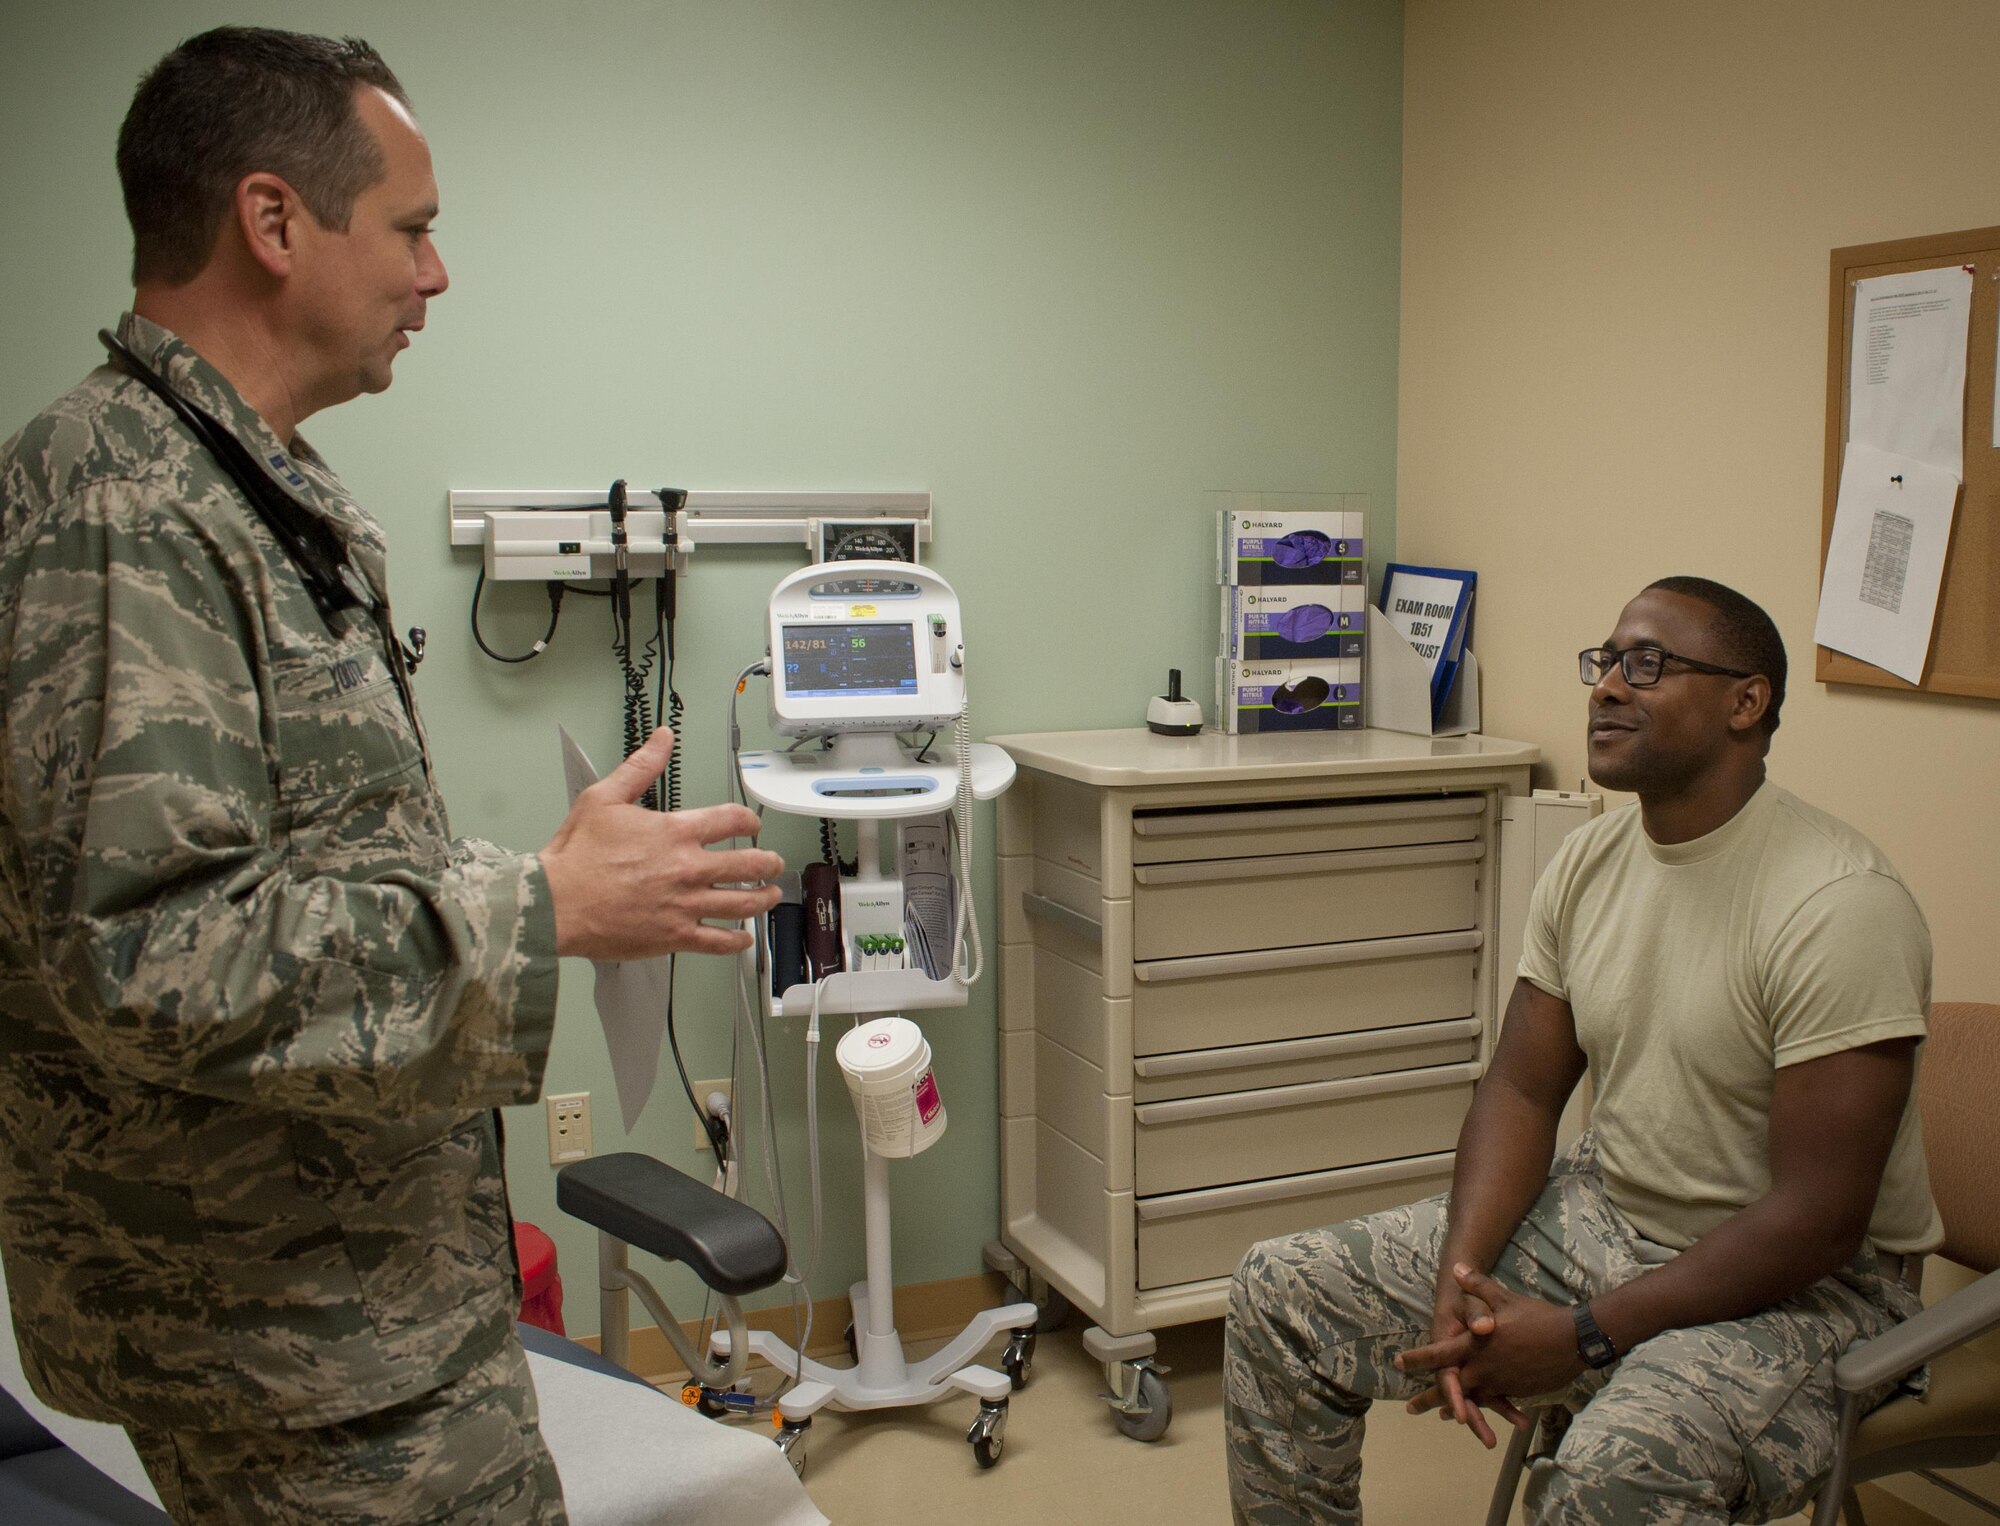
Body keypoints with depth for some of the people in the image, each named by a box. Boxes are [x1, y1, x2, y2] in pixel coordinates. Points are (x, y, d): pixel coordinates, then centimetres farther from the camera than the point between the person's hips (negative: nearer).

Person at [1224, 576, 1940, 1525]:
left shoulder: (1838, 904, -22)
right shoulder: (1587, 862, 1)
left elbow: (1816, 1222, -23)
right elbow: (1522, 1091, 4)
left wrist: (1581, 1338, -23)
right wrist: (1460, 1273, -13)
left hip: (1801, 1285, -7)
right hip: (1602, 1216, 7)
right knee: (1279, 1294, 0)